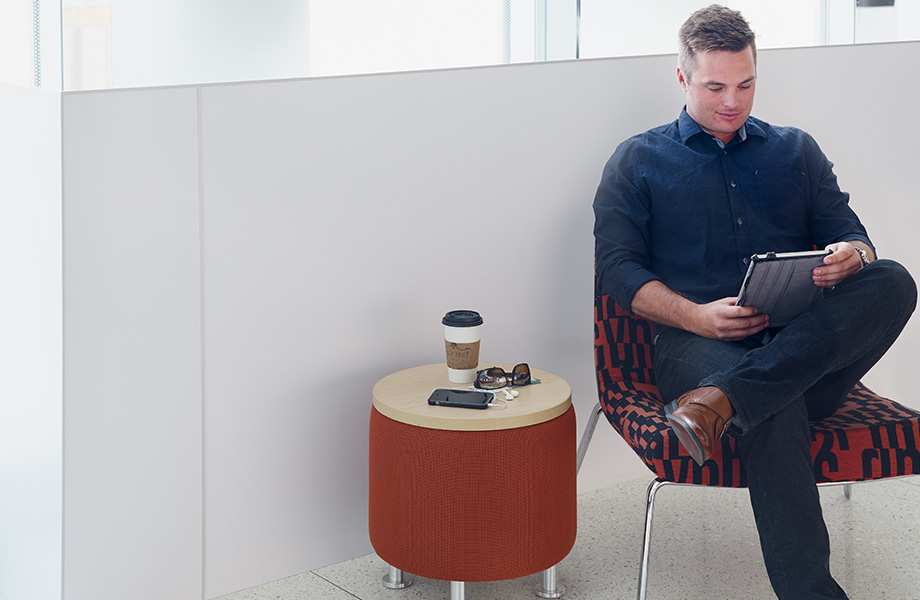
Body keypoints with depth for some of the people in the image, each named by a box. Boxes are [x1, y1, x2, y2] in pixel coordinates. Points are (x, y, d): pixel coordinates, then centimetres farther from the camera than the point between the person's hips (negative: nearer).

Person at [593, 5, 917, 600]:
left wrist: (850, 256, -10)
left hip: (810, 344, 4)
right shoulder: (639, 161, 16)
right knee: (775, 410, -39)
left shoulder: (797, 150, 25)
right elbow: (618, 266, 5)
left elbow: (851, 235, 19)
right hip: (697, 342, -3)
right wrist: (696, 316, -13)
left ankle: (721, 401, -40)